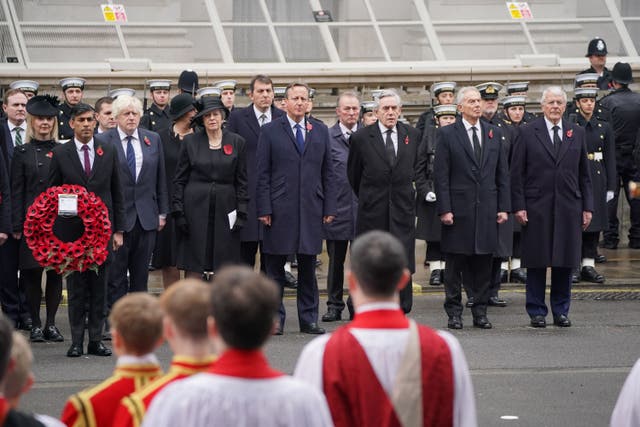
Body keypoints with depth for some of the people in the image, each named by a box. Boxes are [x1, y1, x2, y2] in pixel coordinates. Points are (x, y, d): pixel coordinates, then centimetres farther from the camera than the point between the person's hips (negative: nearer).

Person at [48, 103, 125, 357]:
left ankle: (96, 340, 9)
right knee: (76, 288, 1)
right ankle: (77, 342, 5)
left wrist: (118, 230, 4)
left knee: (100, 287, 4)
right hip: (72, 229, -2)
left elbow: (117, 193, 9)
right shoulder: (60, 154, 2)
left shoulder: (109, 152, 7)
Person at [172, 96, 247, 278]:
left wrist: (241, 212, -1)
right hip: (196, 207, -1)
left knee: (223, 266, -1)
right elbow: (179, 179, 5)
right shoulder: (190, 141, 3)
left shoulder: (236, 142, 5)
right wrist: (178, 211, -3)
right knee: (194, 266, -2)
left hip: (224, 208, 1)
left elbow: (242, 181, 7)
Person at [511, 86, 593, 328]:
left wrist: (587, 207, 7)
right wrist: (519, 206, -8)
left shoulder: (576, 133, 10)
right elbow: (517, 173, 0)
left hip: (568, 208, 3)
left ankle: (561, 311, 14)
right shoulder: (528, 133, 1)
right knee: (537, 262, 1)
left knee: (565, 261, 5)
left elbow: (584, 174, 12)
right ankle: (537, 312, 9)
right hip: (537, 207, -3)